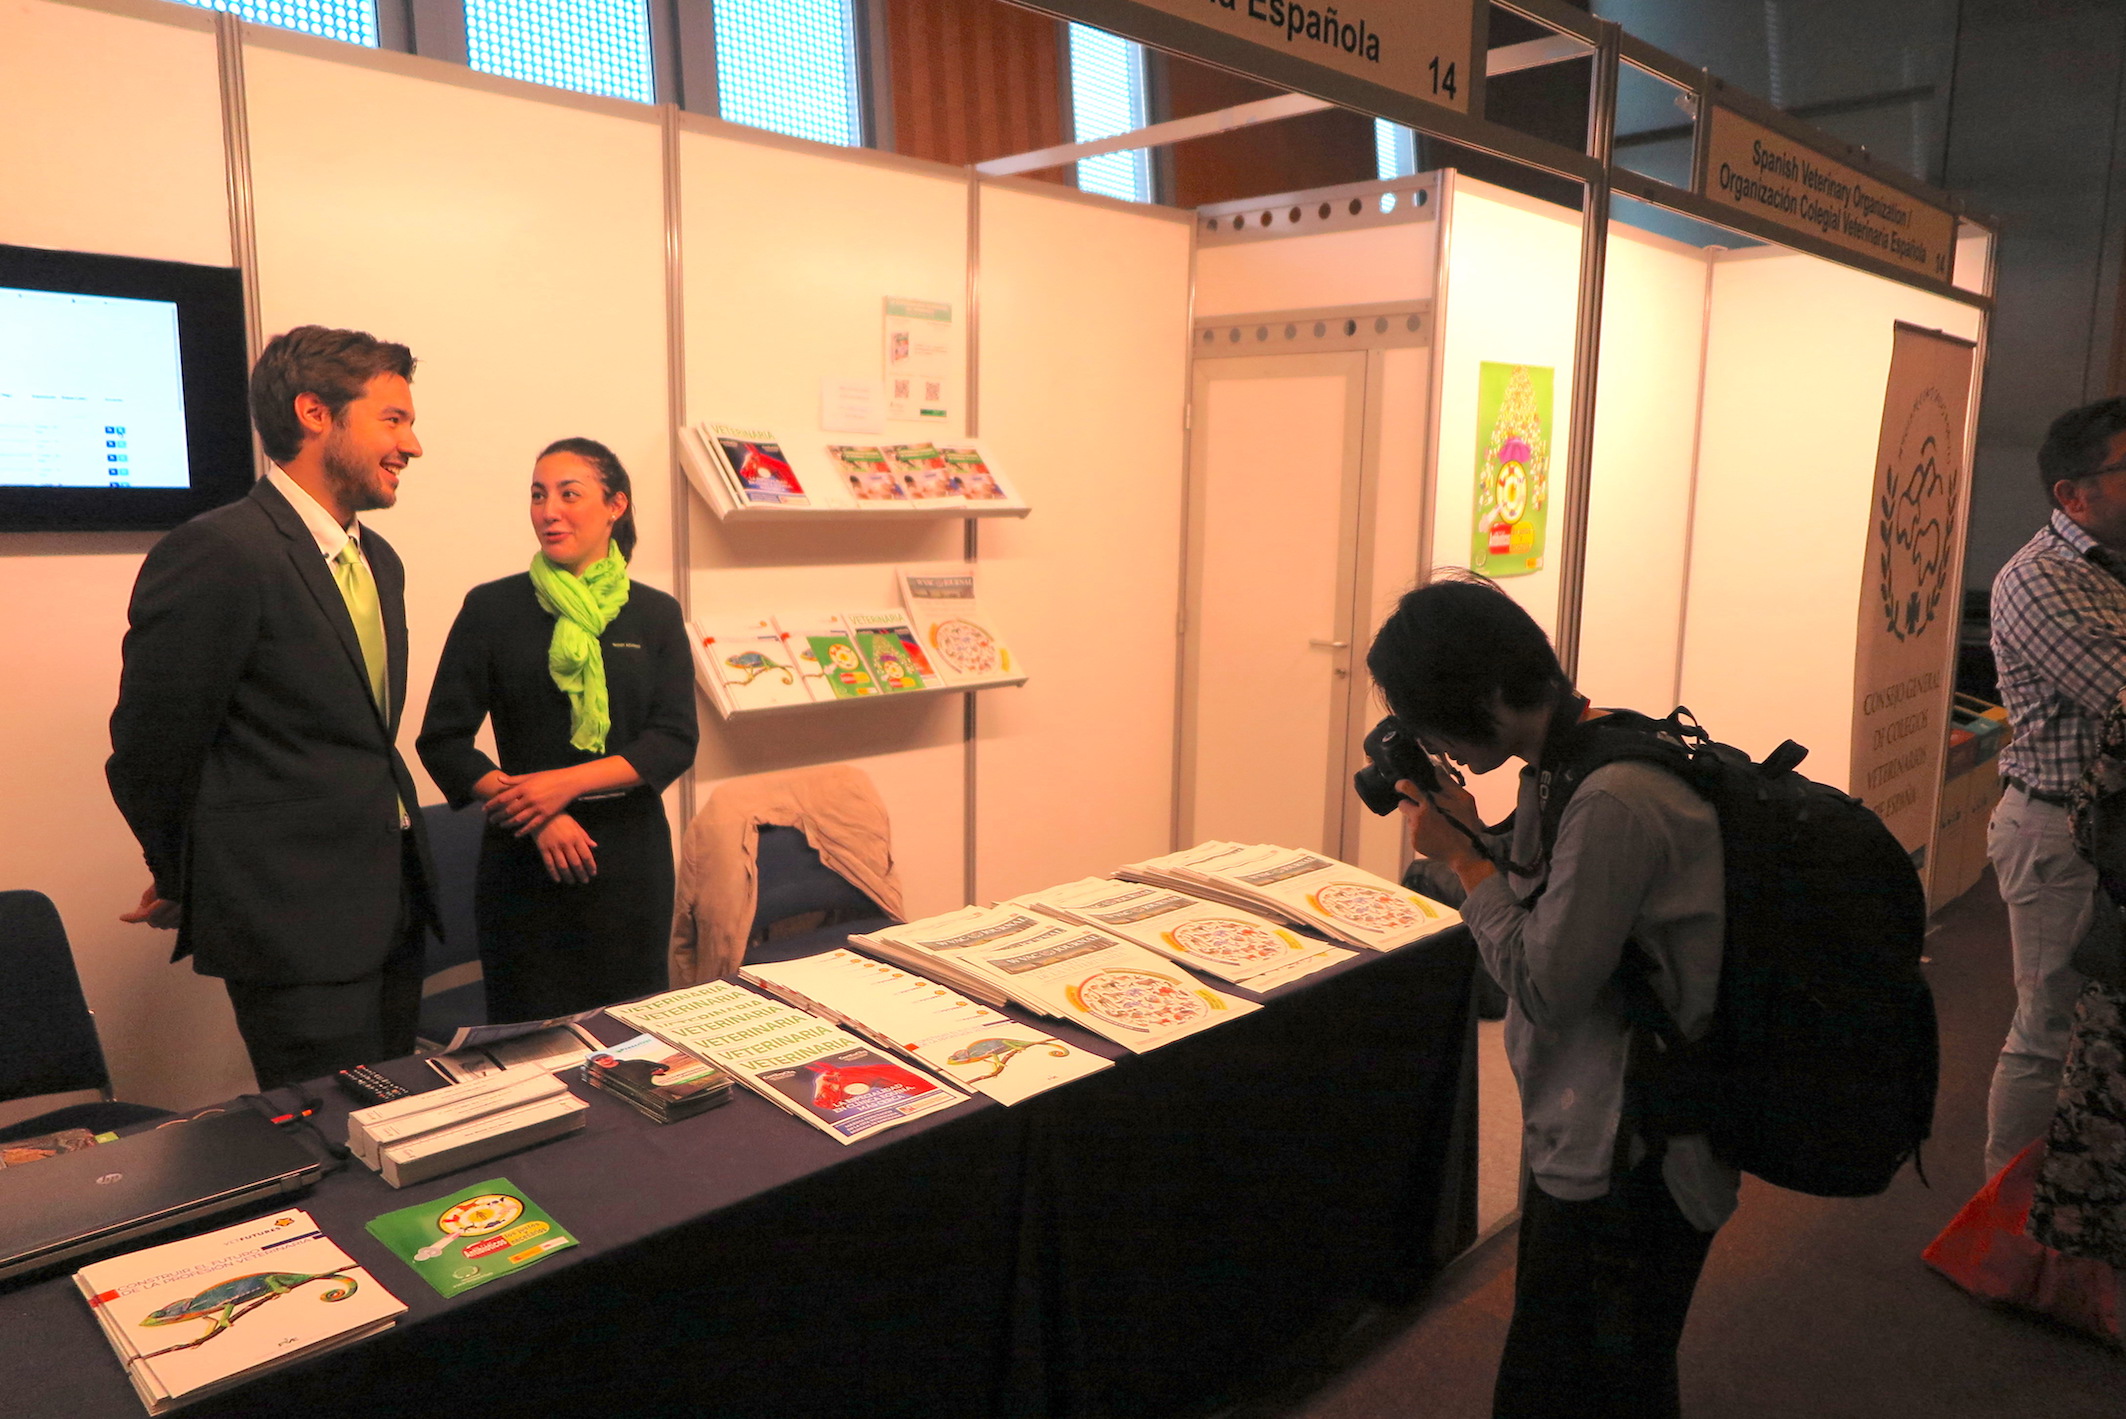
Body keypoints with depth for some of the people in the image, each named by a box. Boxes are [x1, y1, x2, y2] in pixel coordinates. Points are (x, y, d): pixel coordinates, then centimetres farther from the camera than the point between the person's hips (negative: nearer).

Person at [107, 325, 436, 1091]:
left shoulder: (378, 561, 12)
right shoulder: (218, 553, -15)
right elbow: (149, 754, -8)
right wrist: (186, 884, 7)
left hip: (391, 907, 8)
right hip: (295, 932, -8)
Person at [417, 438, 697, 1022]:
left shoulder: (655, 613, 4)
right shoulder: (492, 608, 0)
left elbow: (676, 739, -3)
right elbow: (441, 740, -2)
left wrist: (568, 782, -16)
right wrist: (539, 816, -15)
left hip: (631, 852, 1)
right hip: (525, 859, -1)